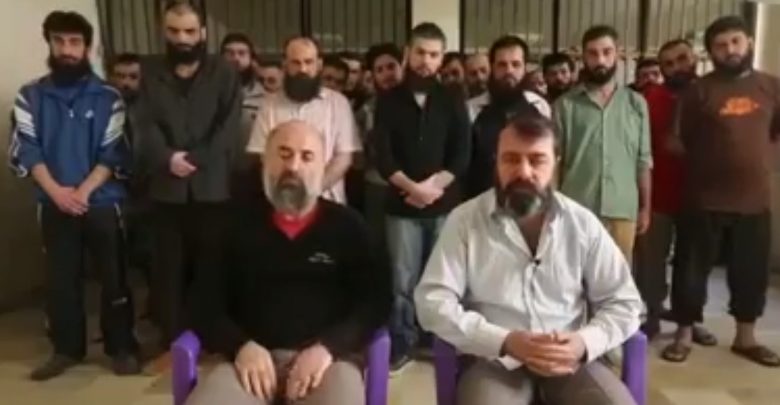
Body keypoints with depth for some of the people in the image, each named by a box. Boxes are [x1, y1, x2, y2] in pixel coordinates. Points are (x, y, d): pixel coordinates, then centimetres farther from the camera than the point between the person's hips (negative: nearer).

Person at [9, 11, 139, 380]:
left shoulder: (108, 97, 1)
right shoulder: (30, 97, 6)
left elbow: (114, 153, -4)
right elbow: (25, 150, 0)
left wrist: (83, 191, -15)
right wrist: (56, 190, -14)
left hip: (102, 203, -2)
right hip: (53, 205, 2)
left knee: (113, 277, 2)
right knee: (60, 279, 8)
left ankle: (122, 347, 14)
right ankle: (67, 349, 22)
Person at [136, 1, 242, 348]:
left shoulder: (224, 73, 6)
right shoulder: (151, 73, 12)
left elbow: (230, 127, -4)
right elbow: (146, 124, 2)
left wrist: (196, 159, -14)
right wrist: (167, 158, -15)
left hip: (212, 185, -2)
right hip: (167, 187, 2)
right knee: (169, 266, 6)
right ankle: (171, 342, 17)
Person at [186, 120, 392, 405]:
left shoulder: (347, 226, 9)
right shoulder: (242, 226, 15)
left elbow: (375, 299, 2)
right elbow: (206, 302, 11)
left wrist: (328, 347, -13)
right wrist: (241, 345, -8)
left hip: (327, 356, -1)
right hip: (254, 357, 2)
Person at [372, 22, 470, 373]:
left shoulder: (452, 101, 7)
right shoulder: (389, 101, 5)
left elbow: (462, 155, 0)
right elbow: (382, 155, -3)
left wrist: (433, 186, -13)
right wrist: (413, 187, -15)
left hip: (445, 204, 1)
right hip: (402, 205, 0)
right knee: (402, 279, 2)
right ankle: (402, 344, 15)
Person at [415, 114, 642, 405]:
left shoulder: (583, 223, 4)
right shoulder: (465, 220, -1)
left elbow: (624, 303, 8)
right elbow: (433, 302, -6)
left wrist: (585, 342, -13)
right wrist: (505, 341, -18)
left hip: (570, 360, 3)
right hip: (496, 360, -2)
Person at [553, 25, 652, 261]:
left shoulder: (636, 103, 9)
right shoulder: (565, 105, 3)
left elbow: (644, 161, 11)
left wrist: (645, 207, 9)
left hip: (623, 210, 2)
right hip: (576, 209, -2)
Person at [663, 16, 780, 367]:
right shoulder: (699, 90, -5)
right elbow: (684, 141, 0)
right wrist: (713, 161, 4)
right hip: (705, 198, -3)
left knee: (752, 271, 13)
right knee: (693, 269, 3)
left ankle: (745, 337, 30)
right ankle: (684, 335, 18)